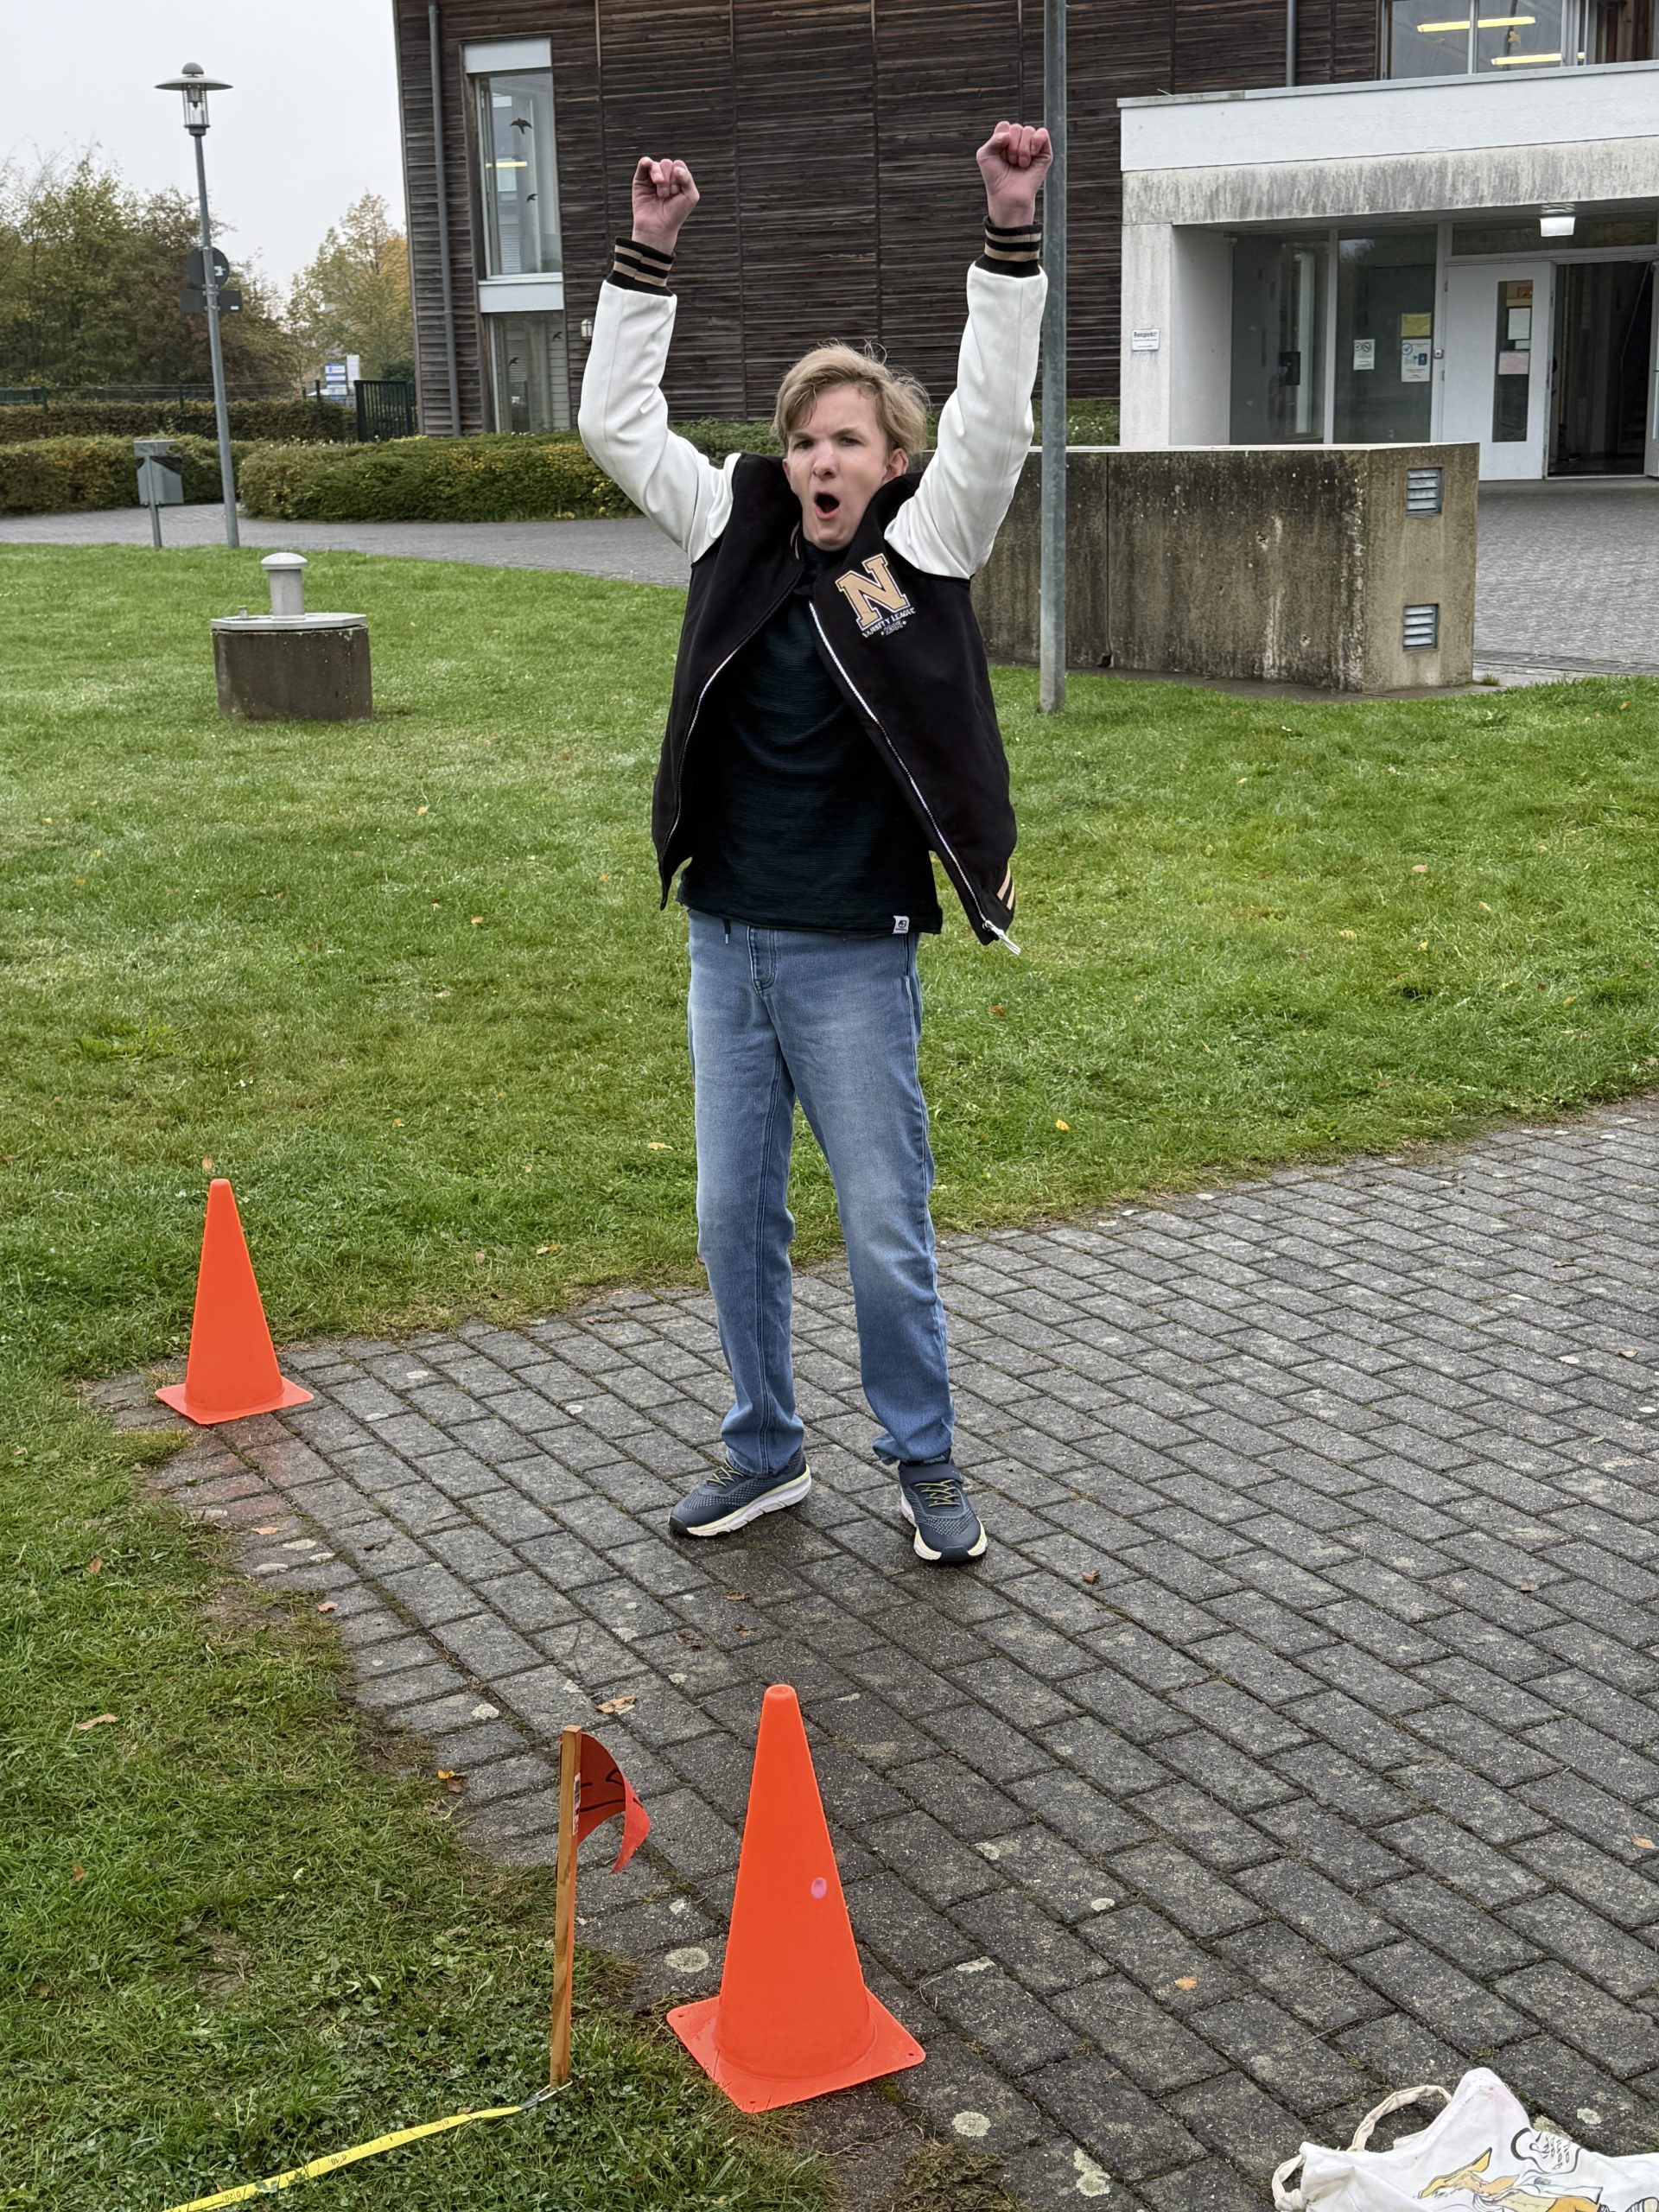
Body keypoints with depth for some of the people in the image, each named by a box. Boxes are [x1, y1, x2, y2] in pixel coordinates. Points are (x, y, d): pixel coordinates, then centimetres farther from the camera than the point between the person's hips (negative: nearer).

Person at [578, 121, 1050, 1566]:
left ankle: (925, 1461, 24)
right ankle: (766, 1452, 30)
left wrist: (1012, 233, -23)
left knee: (886, 1233, 5)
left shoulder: (924, 548, -6)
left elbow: (995, 418, -18)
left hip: (852, 957, -4)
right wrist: (649, 253, -1)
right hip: (725, 945, 4)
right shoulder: (738, 538, 4)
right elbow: (617, 421, 5)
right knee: (735, 1218, 13)